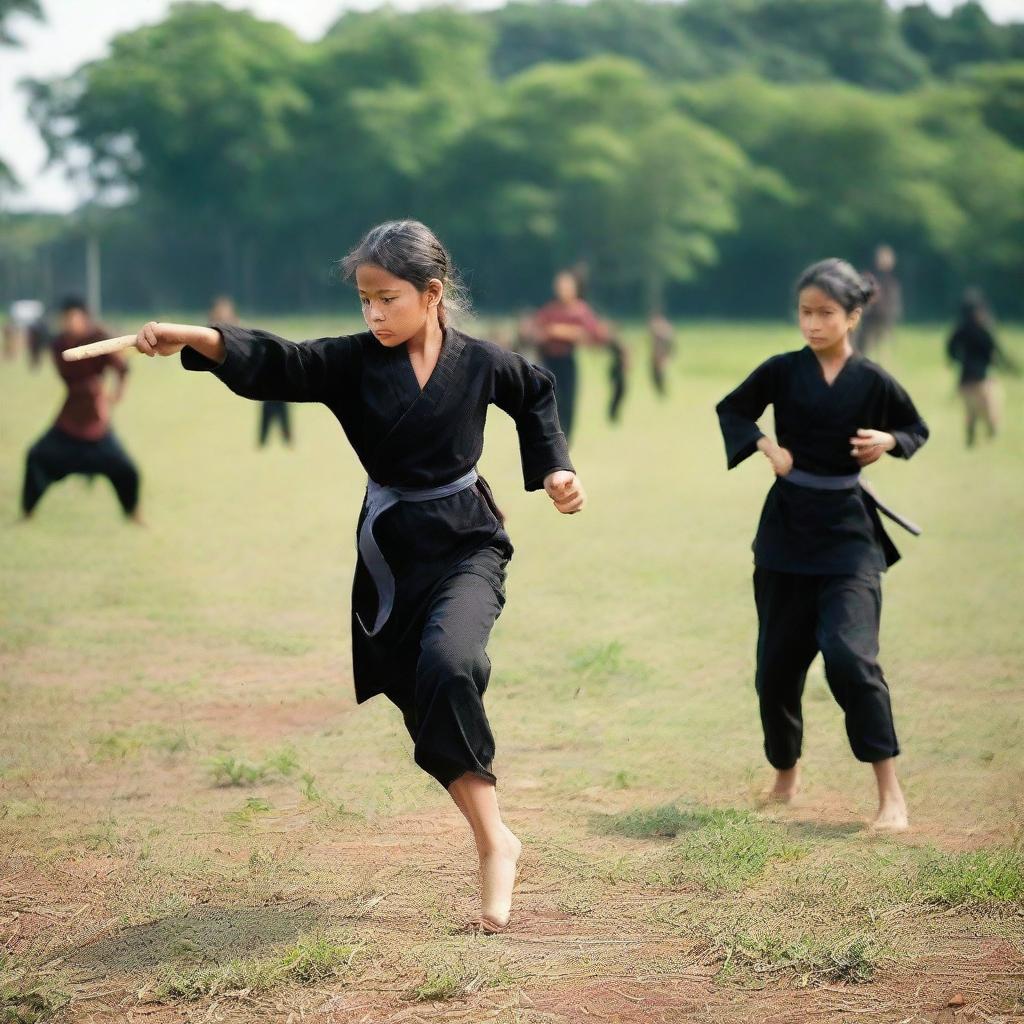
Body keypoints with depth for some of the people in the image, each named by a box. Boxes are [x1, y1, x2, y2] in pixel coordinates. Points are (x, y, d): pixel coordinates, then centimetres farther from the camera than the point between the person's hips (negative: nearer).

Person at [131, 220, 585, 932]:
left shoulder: (481, 362, -5)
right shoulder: (355, 361, -5)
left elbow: (537, 395, 17)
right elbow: (274, 364, -20)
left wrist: (555, 468, 9)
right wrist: (194, 338, -36)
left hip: (466, 545, -3)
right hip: (391, 550, 3)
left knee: (446, 665, -28)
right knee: (425, 704, 4)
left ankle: (494, 840, -18)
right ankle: (495, 844, 22)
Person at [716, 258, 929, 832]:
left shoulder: (873, 381, -4)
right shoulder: (783, 371, -2)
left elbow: (918, 430, 10)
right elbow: (731, 411, 11)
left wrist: (889, 442, -11)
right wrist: (765, 445, -7)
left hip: (848, 531, -3)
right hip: (787, 526, 3)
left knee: (850, 653, -18)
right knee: (777, 663, 8)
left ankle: (891, 794, -13)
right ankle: (787, 778, 30)